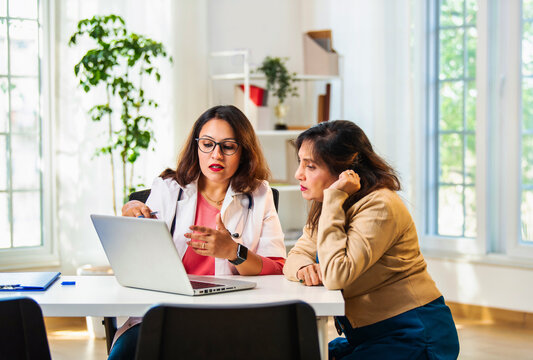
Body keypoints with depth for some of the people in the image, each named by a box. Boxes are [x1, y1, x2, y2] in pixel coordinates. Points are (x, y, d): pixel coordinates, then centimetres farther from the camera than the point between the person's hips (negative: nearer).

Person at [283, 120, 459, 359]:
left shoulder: (379, 206, -22)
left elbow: (336, 275, -32)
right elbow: (296, 256, 9)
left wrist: (334, 197, -27)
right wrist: (304, 268, -16)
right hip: (369, 335, 8)